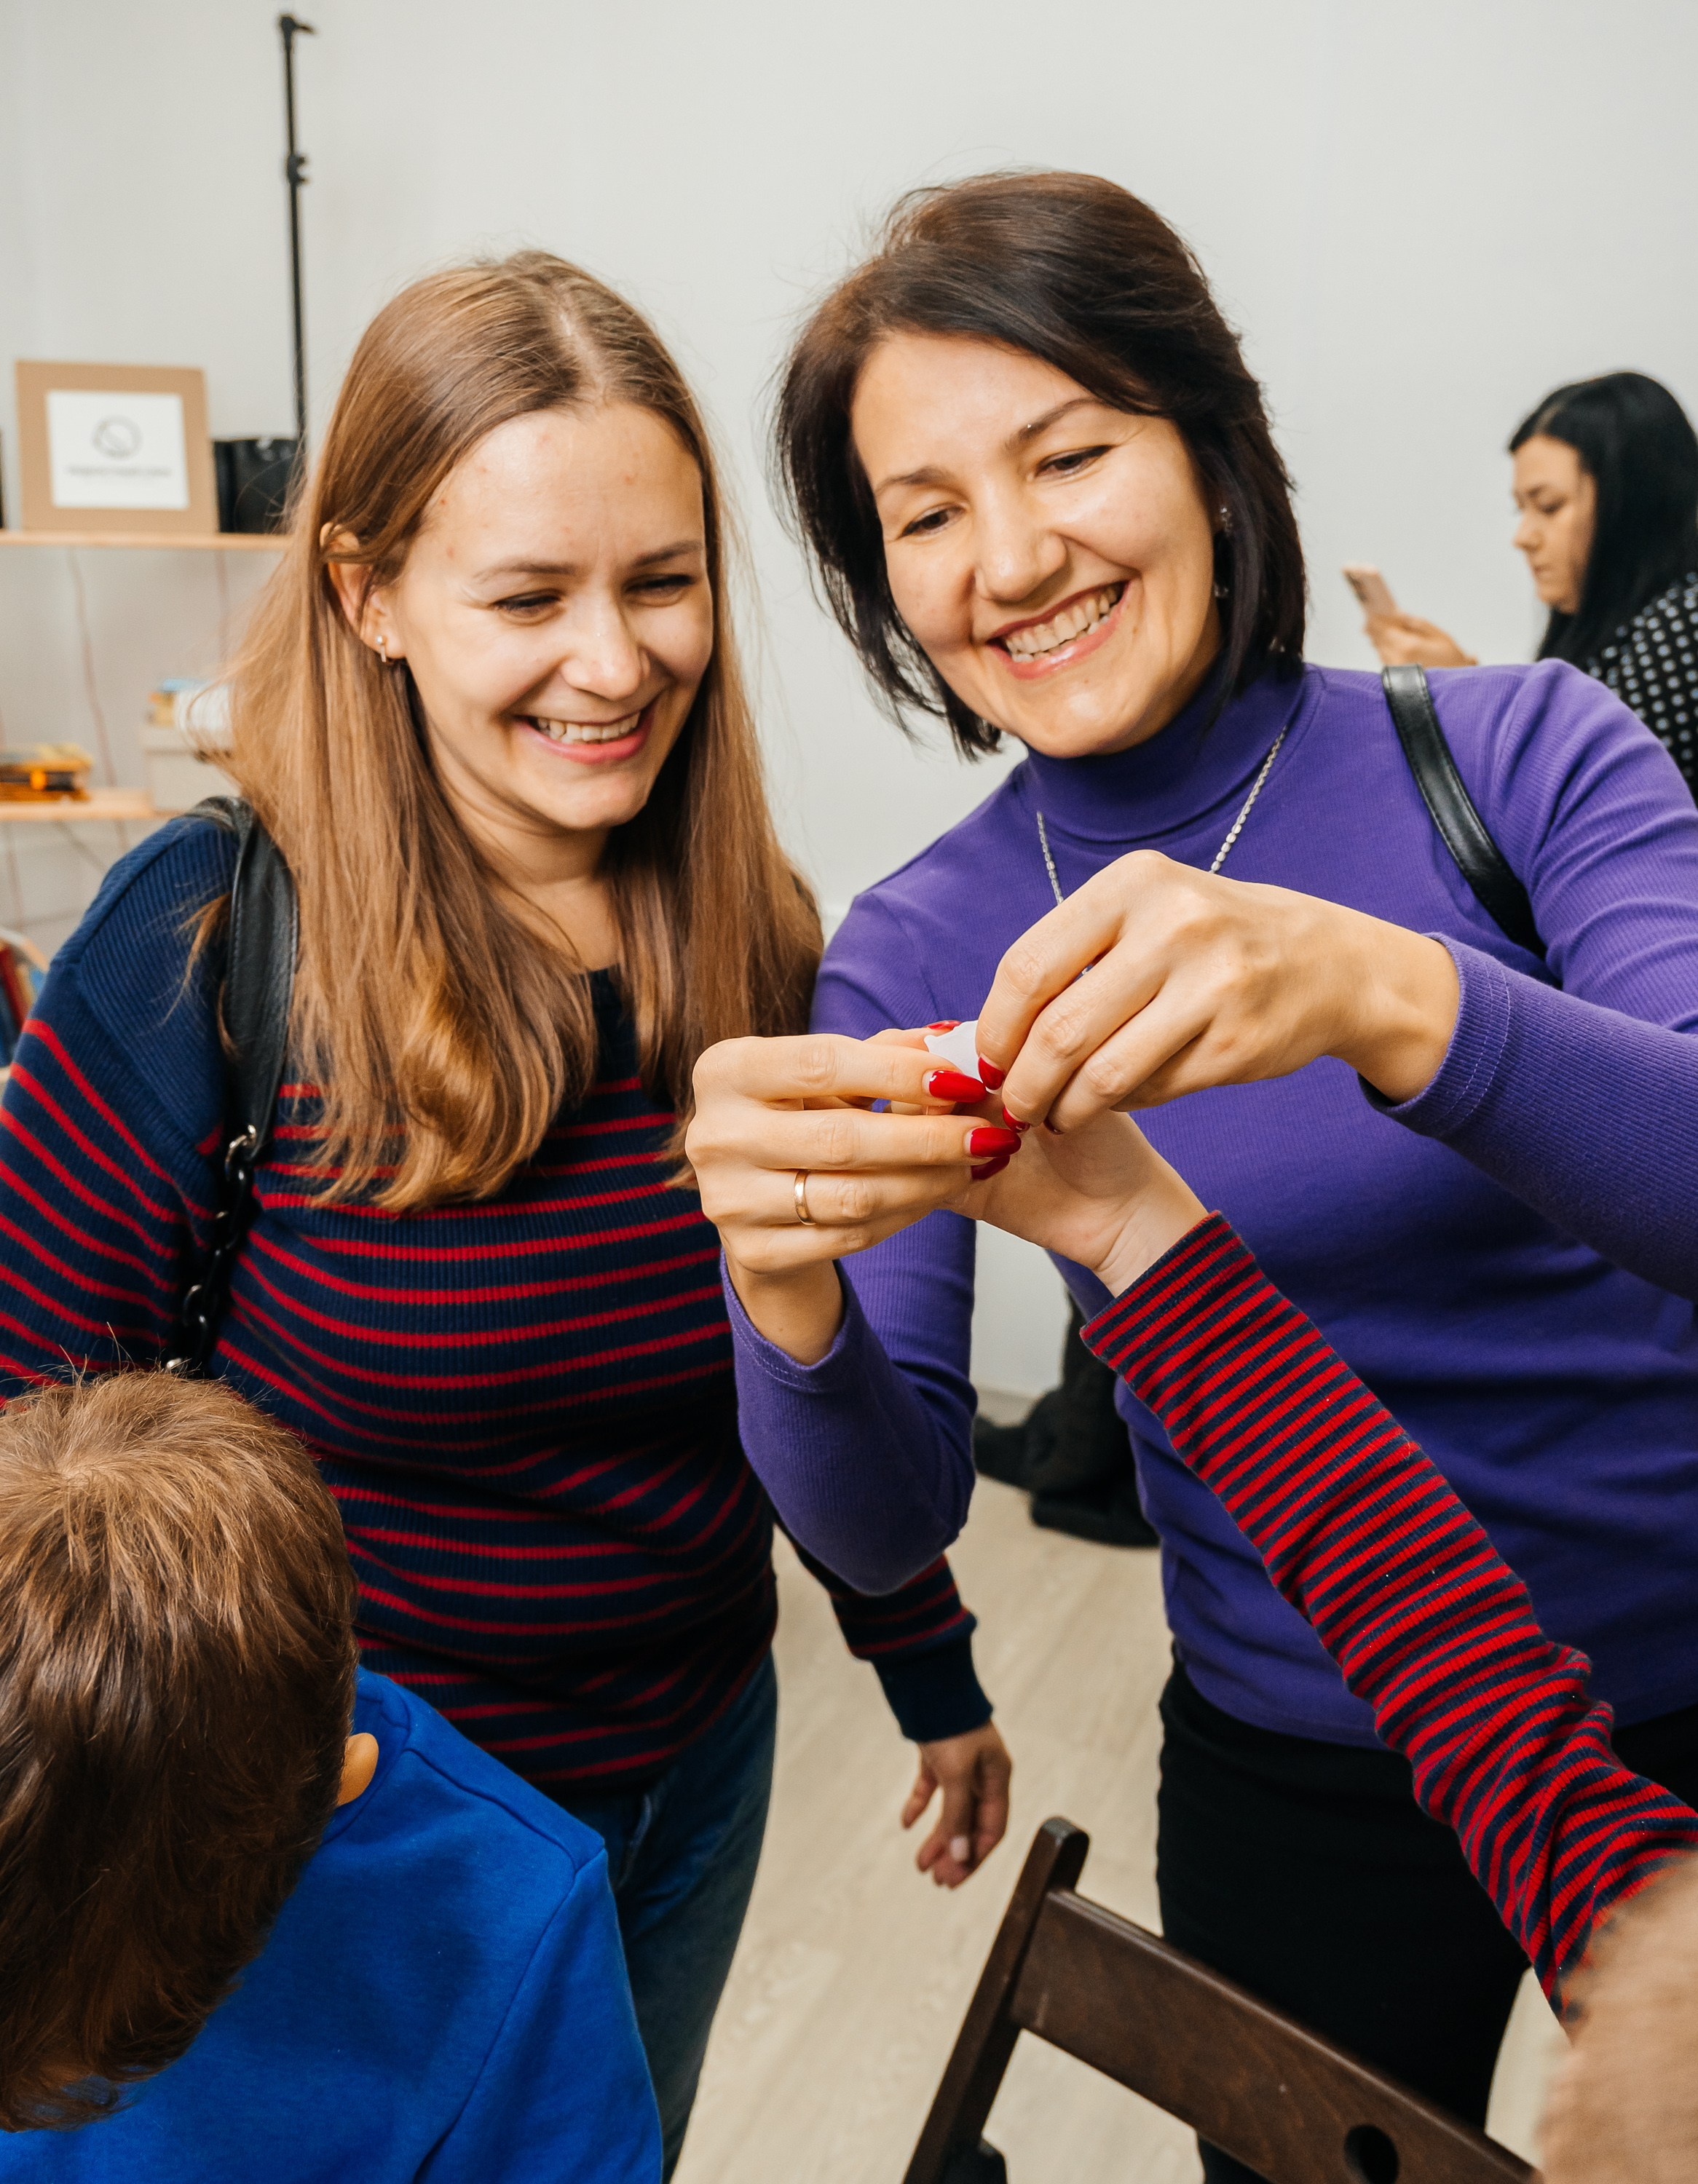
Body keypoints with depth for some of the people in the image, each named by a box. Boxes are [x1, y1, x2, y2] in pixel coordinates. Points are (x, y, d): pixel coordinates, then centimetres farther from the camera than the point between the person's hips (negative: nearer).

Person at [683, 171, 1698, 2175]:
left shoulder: (1520, 752, -13)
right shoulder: (915, 955, -11)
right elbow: (887, 1527, -14)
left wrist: (1387, 995, -44)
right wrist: (787, 1294, -34)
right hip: (1303, 1786, 1)